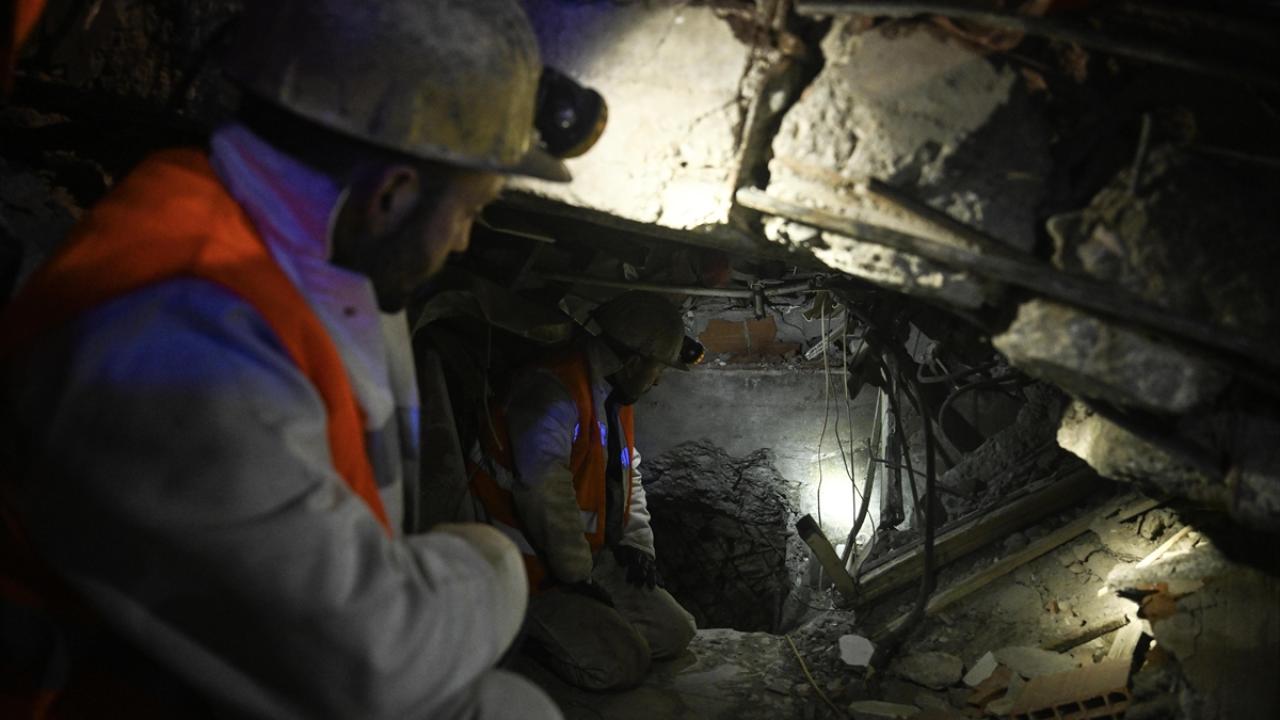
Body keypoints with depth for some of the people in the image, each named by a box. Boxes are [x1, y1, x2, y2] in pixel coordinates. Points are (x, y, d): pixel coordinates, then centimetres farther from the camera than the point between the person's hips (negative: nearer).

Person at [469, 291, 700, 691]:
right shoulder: (551, 393, -26)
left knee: (675, 632, 5)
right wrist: (575, 576, -21)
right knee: (621, 664, -19)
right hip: (535, 569, -10)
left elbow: (628, 476, 20)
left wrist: (637, 542, 6)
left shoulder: (615, 397, 9)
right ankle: (533, 629, 3)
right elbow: (544, 494, -31)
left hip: (594, 561, 10)